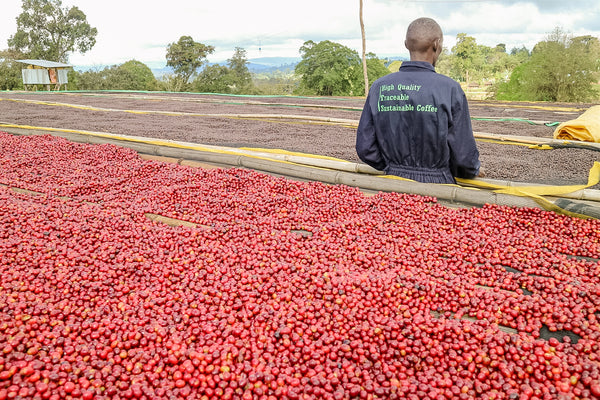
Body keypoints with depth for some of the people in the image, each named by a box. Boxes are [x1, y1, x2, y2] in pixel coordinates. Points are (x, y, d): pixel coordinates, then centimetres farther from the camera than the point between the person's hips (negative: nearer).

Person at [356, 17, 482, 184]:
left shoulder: (378, 87, 0)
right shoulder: (450, 89, -9)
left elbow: (365, 148, 1)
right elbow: (463, 153, -6)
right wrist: (475, 170, 15)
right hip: (435, 184, -3)